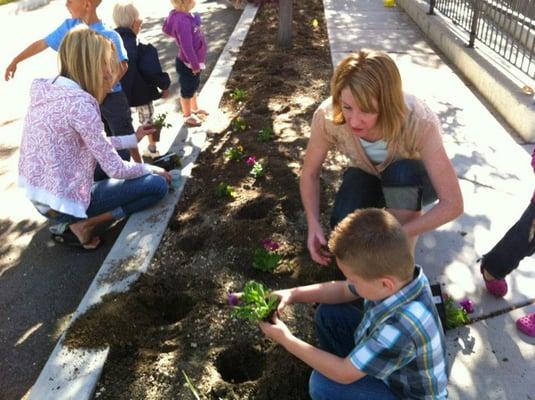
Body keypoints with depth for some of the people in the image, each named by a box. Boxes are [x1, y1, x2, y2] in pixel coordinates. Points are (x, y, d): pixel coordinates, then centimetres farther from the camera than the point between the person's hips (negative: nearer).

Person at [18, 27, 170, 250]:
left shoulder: (48, 90, 3)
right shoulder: (80, 102, -23)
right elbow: (115, 170, -18)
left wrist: (134, 138, 18)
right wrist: (151, 169, -1)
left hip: (39, 196, 9)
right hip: (63, 202, -8)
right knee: (158, 184, -4)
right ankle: (85, 224, -3)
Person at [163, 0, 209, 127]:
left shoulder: (186, 15, -2)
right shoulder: (182, 21, -31)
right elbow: (187, 47, -31)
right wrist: (195, 65, -21)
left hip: (193, 62, 9)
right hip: (188, 65, -9)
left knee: (194, 87, 28)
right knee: (187, 91, 12)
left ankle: (194, 108, 50)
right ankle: (188, 116, 33)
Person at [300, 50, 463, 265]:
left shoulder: (419, 123, -38)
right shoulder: (327, 116, -31)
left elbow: (453, 204, -35)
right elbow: (309, 174, -14)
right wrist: (314, 225, -28)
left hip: (412, 180, -1)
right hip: (367, 175, 2)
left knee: (400, 172, -37)